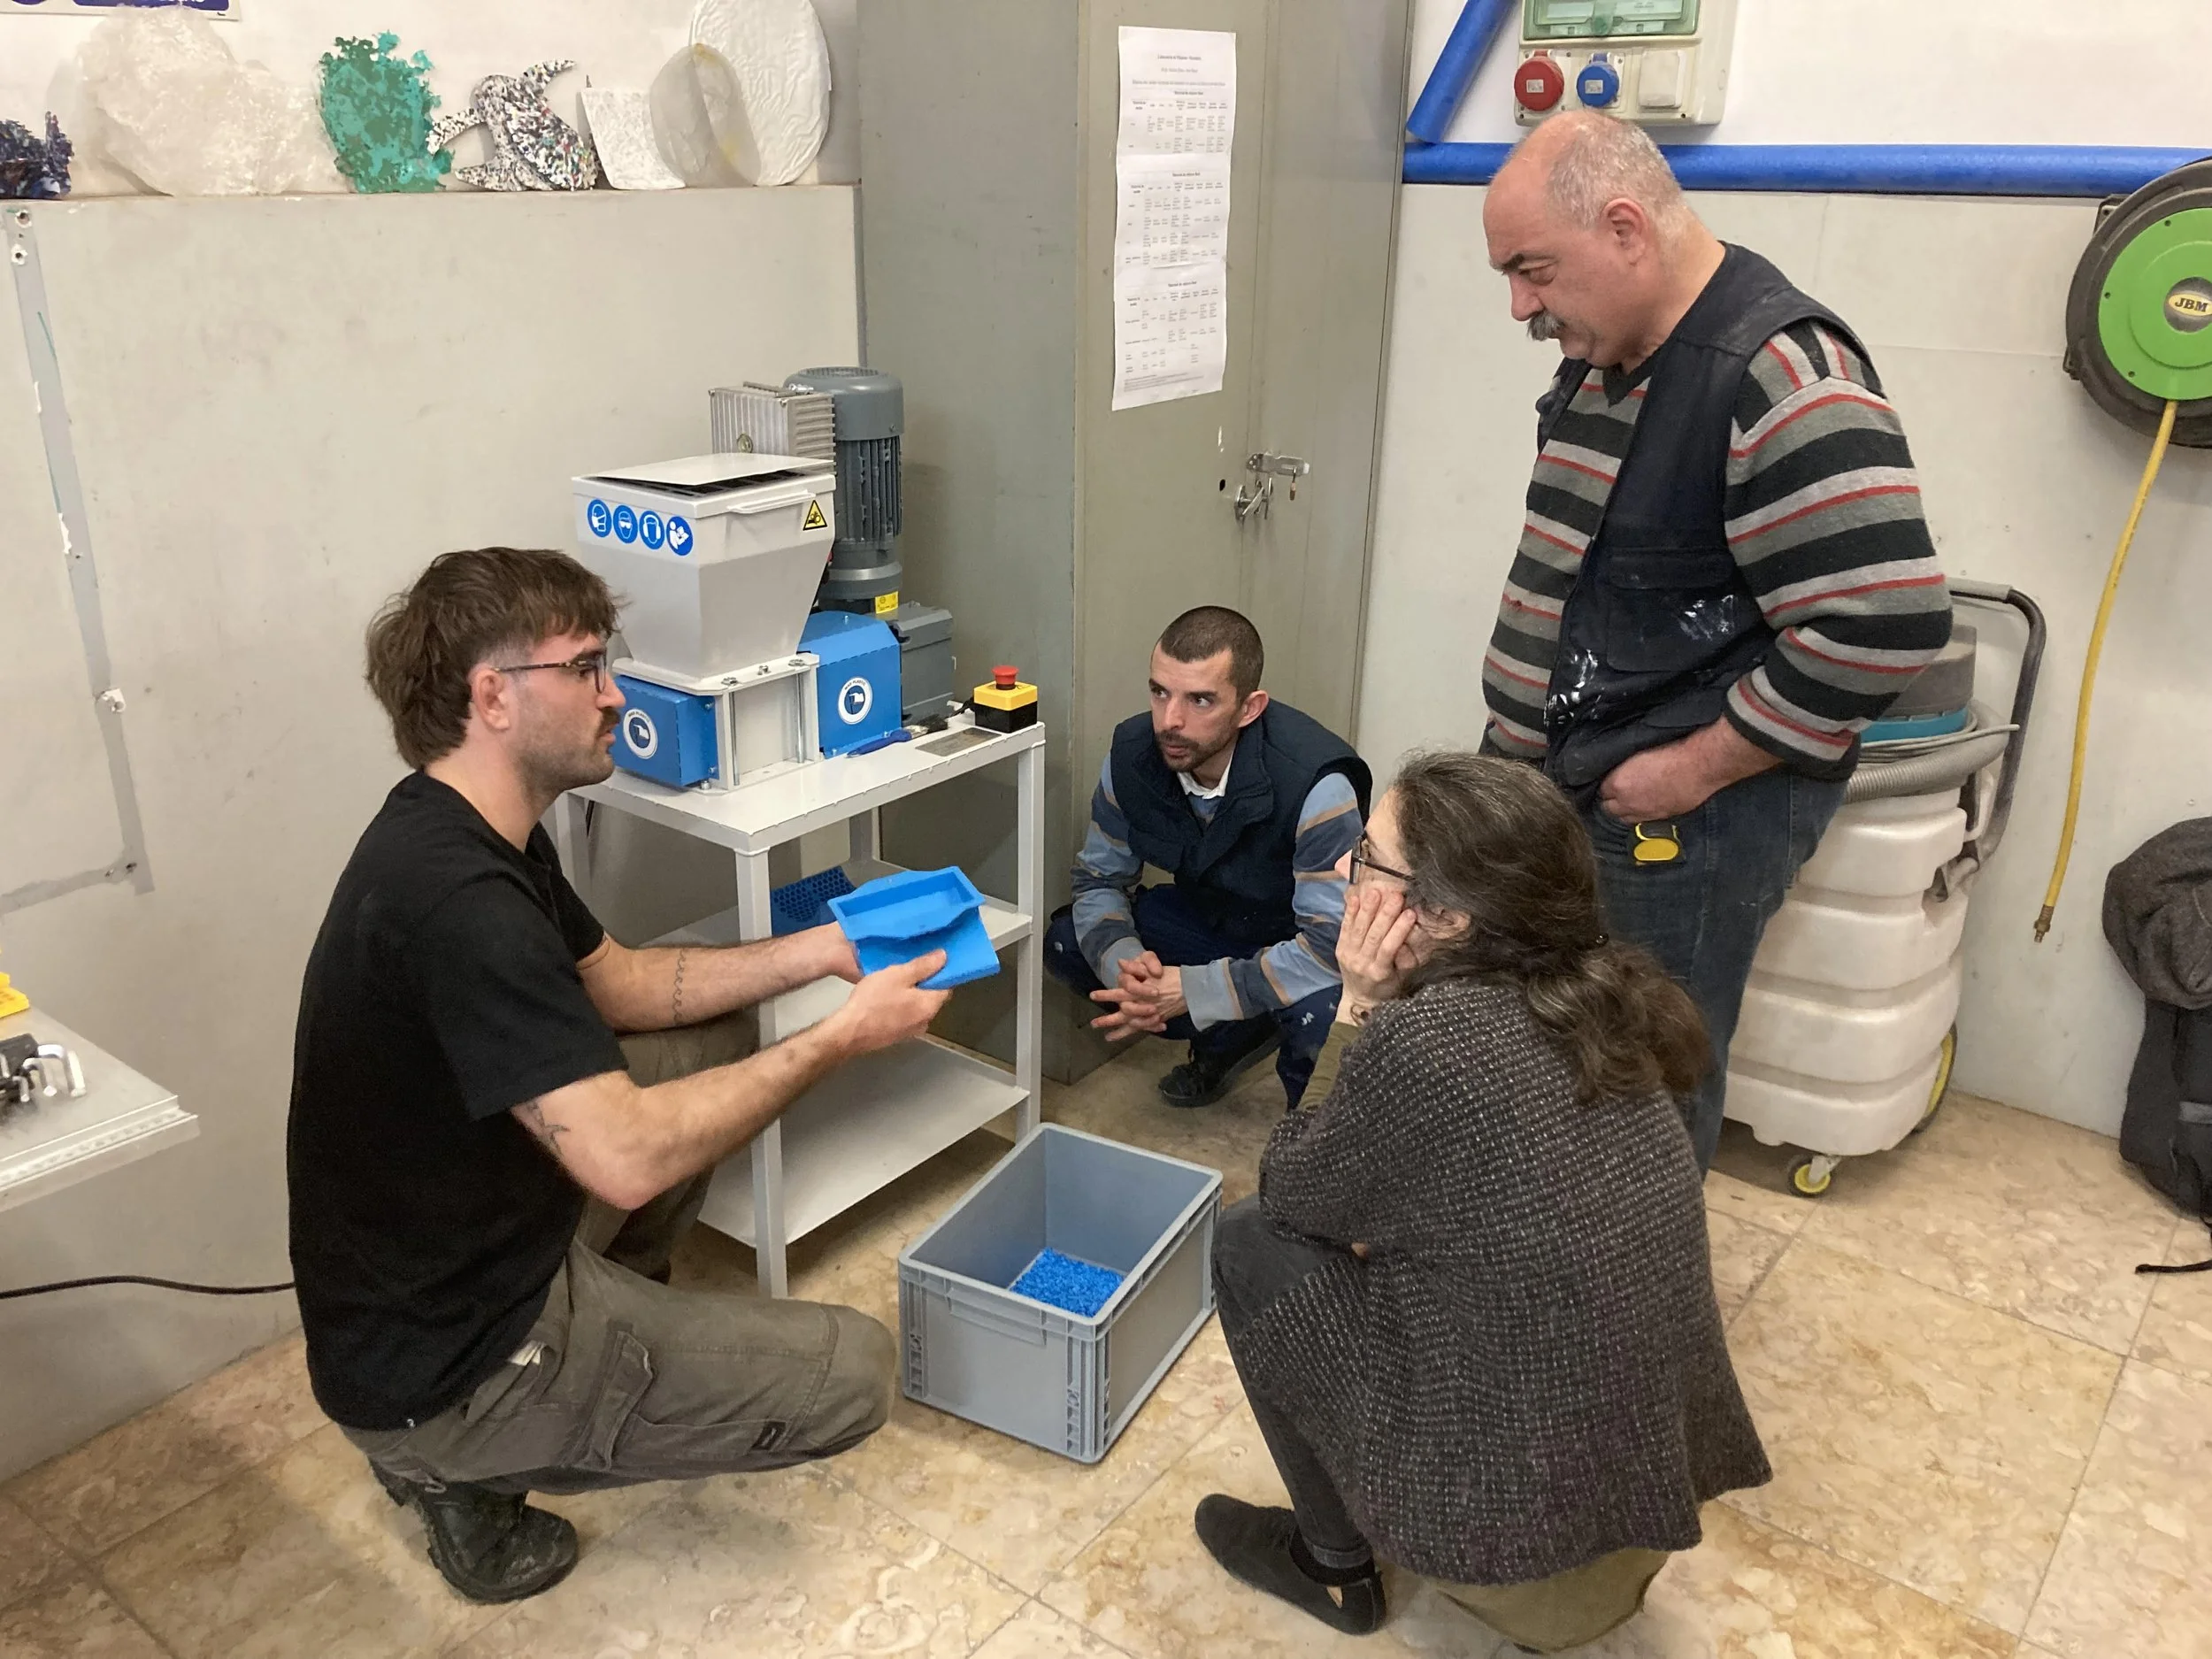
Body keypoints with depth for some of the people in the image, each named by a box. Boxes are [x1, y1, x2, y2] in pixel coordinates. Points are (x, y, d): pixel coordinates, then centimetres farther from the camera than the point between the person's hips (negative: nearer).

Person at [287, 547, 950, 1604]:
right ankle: (463, 1460, 2)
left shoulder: (467, 833, 0)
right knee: (851, 1375, -5)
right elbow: (628, 1159, -34)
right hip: (441, 1362, -9)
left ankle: (607, 1323, 19)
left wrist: (819, 952, 2)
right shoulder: (455, 898, -32)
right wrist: (839, 1037, -23)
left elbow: (616, 985, 12)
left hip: (474, 1252, 9)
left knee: (715, 1033, 13)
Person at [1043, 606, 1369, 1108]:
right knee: (1066, 942, -12)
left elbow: (1333, 947, -34)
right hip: (1212, 918, 6)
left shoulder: (1318, 787, -35)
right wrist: (1124, 964, -27)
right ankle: (1236, 1037, 7)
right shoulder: (1133, 754, -17)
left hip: (1302, 946, -6)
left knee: (1319, 1013, -38)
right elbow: (1100, 880, -5)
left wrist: (1190, 991, -35)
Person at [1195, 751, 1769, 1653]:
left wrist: (1359, 1007, -12)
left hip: (1522, 1529, -7)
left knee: (1250, 1240, 3)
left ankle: (1334, 1563, 18)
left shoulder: (1423, 1038, -26)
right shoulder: (1603, 995, -2)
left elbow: (1289, 1192, -7)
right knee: (1389, 1230, 24)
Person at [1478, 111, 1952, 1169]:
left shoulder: (1780, 379, -21)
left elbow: (1887, 625, -26)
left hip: (1687, 806, -9)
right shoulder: (1602, 351, 9)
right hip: (1556, 774, 9)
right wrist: (1519, 739, 15)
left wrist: (1693, 770, -19)